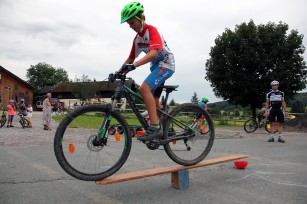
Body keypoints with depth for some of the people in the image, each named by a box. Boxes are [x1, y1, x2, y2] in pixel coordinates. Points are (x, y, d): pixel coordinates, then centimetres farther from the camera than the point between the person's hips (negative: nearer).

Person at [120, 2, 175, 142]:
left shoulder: (151, 30, -17)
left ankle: (155, 127, -28)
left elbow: (153, 53, -33)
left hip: (166, 64, -9)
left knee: (144, 88, -29)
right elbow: (131, 58, 12)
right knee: (154, 100, 13)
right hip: (155, 67, 9)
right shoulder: (137, 38, 7)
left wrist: (134, 65, -43)